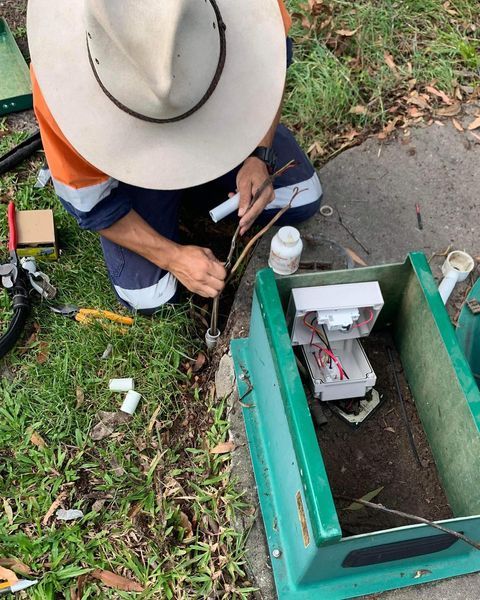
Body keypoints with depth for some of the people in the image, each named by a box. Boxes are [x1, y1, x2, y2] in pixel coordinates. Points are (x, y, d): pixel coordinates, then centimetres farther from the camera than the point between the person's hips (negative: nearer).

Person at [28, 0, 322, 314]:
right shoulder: (64, 82, -39)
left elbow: (271, 56, -11)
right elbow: (88, 202, -22)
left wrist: (259, 155, -23)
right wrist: (173, 256, -24)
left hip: (222, 121, 3)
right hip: (127, 150, -2)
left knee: (303, 201, -8)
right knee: (148, 298, -10)